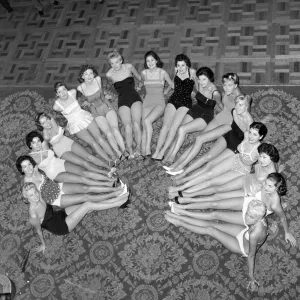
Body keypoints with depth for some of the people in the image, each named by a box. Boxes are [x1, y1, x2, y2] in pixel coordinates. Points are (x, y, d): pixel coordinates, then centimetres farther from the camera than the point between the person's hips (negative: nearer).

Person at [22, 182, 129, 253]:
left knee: (89, 205, -4)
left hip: (61, 214, 7)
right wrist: (43, 244, -3)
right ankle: (116, 204, -2)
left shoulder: (38, 198, -14)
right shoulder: (33, 215, -34)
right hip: (61, 227, -7)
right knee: (88, 205, -15)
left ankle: (118, 199, 7)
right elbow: (38, 230, -17)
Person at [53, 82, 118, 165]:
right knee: (93, 143, -10)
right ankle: (110, 162, -12)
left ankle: (115, 157, -9)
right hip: (75, 124, -3)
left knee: (99, 138, -8)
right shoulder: (56, 106, -18)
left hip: (85, 117, 3)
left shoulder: (73, 92, -11)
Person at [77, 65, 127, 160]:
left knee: (115, 129, -19)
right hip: (96, 112, -1)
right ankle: (119, 153, -25)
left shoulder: (98, 79, -8)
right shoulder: (80, 88, -11)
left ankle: (124, 151, -23)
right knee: (108, 133, -20)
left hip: (107, 106, 1)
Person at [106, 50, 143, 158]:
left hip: (134, 97, 0)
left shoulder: (129, 67, 4)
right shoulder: (109, 75, 4)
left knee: (136, 122, -24)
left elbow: (139, 78, 22)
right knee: (127, 125, -24)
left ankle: (138, 148, -32)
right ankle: (130, 151, -36)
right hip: (122, 100, 0)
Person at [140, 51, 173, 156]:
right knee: (144, 128, -12)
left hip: (159, 103, -3)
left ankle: (148, 149, -27)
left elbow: (172, 85, 13)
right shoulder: (144, 73, 4)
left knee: (147, 121, -29)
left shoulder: (162, 72, -4)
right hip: (147, 102, 3)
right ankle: (143, 153, -16)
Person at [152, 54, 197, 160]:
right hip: (173, 100, 4)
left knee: (173, 127, -17)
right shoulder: (176, 71, 6)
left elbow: (197, 86, 12)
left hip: (185, 102, -3)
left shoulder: (192, 72, -4)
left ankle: (162, 152, -16)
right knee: (165, 126, -12)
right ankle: (156, 151, -15)